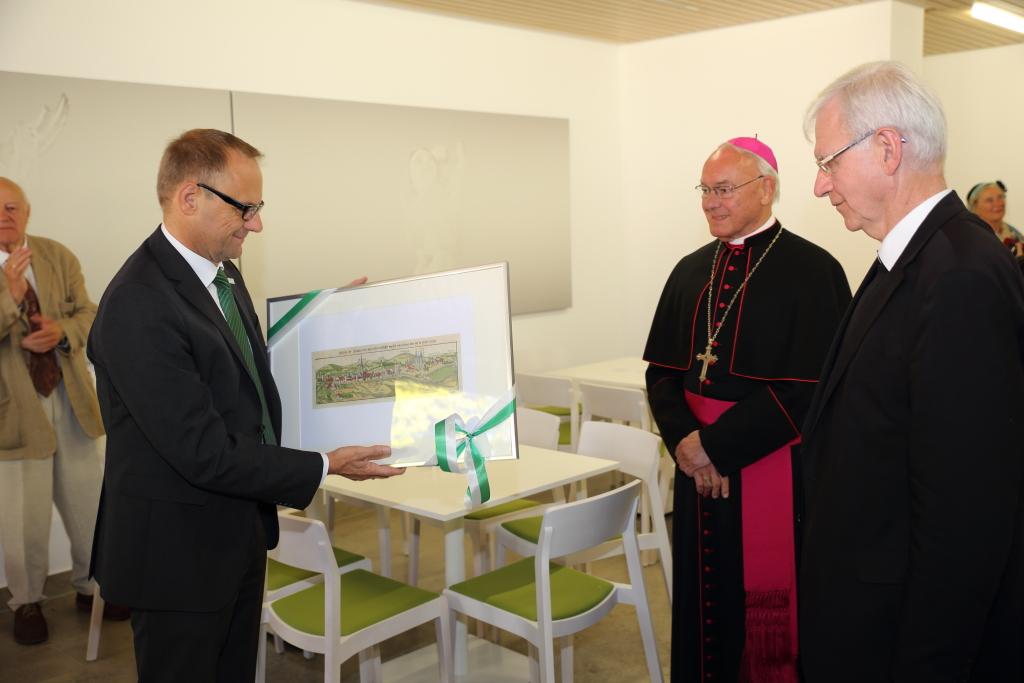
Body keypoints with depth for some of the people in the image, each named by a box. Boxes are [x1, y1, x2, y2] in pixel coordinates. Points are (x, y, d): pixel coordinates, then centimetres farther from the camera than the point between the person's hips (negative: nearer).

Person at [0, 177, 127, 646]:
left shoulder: (58, 257, 4)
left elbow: (88, 313, 5)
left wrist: (62, 332, -16)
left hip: (71, 397, 4)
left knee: (88, 502, 14)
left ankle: (91, 586, 34)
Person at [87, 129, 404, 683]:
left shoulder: (222, 273, 5)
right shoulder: (139, 305, -26)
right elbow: (205, 453, -27)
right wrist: (325, 466, -20)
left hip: (240, 533, 9)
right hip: (177, 552, -9)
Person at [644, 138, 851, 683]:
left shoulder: (812, 271, -9)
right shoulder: (691, 271, 10)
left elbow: (809, 388, -16)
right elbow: (662, 371, 9)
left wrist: (716, 445, -15)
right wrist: (684, 439, -9)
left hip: (775, 471, -5)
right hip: (700, 471, 5)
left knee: (769, 616, 5)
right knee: (703, 607, 14)